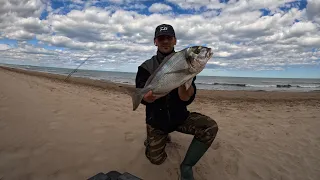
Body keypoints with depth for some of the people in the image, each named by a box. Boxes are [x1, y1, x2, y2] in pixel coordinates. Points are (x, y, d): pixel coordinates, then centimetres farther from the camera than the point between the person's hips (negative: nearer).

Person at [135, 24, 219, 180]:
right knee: (156, 160, -5)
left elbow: (186, 99, -17)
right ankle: (159, 137, 30)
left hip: (180, 116, 1)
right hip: (156, 119, 0)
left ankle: (186, 167, -2)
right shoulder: (146, 67, -7)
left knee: (211, 127, -22)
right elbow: (144, 99, -18)